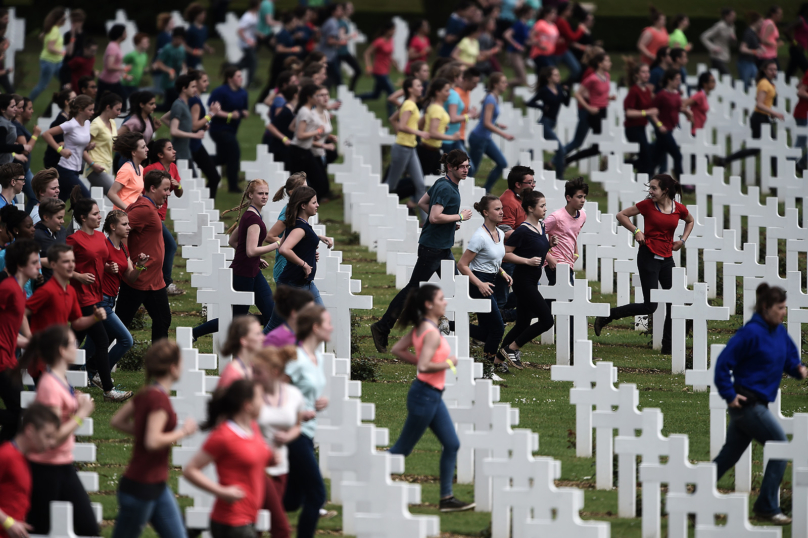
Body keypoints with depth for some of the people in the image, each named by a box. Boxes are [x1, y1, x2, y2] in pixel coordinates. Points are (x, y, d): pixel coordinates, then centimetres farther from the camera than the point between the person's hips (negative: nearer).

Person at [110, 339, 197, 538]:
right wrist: (182, 432, -17)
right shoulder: (159, 399, -20)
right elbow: (153, 442, -30)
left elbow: (117, 421, 15)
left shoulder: (146, 394, 7)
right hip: (141, 487, -10)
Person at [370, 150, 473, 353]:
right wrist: (460, 217, -17)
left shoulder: (444, 184, 10)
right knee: (413, 289, -5)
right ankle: (382, 328, 1)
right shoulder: (445, 188, -19)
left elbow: (422, 203, 20)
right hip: (432, 247, -10)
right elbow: (435, 217, -28)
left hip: (443, 249, 10)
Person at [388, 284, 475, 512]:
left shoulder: (421, 327, 8)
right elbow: (424, 367, -30)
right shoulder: (432, 333, -21)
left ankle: (447, 497, 14)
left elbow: (398, 349, 14)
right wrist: (448, 363, -16)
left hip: (433, 396, 10)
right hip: (424, 395, -10)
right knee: (403, 448, 0)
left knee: (452, 445, 10)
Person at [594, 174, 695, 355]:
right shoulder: (647, 205, -6)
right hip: (648, 257, -5)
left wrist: (683, 239, 10)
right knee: (650, 306, -10)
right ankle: (607, 316, 4)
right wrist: (636, 231, -9)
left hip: (667, 258, 5)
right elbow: (621, 215, 3)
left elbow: (690, 220, 25)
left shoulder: (679, 209, 2)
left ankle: (668, 347, 12)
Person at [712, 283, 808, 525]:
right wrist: (730, 395, -17)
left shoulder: (780, 332, 8)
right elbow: (724, 363, -17)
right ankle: (767, 507, 0)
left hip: (758, 403, 9)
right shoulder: (751, 333, -18)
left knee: (729, 456, 15)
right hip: (747, 403, -9)